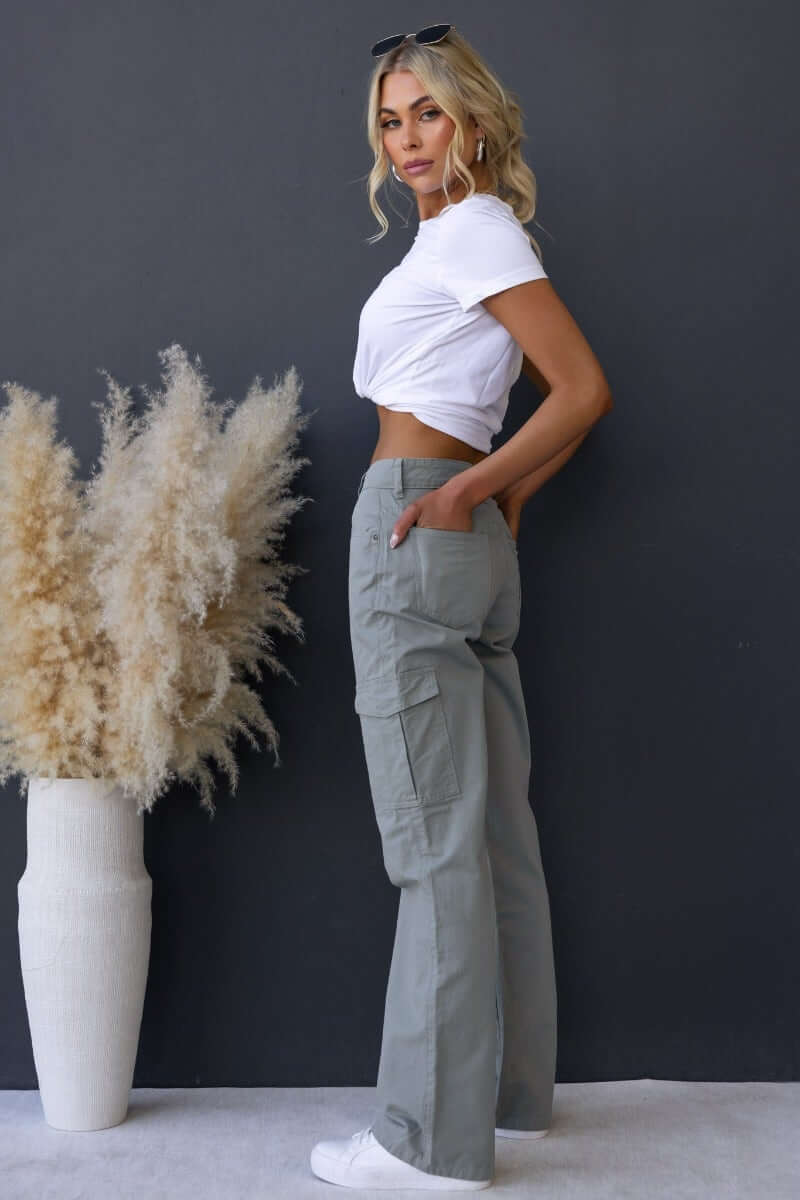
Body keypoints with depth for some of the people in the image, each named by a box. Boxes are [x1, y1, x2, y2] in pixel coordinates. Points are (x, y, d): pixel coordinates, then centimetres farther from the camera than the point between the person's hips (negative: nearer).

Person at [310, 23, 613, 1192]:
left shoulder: (472, 231, -7)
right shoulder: (467, 236, 21)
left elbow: (586, 389, -14)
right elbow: (565, 399, 22)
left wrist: (468, 489, -13)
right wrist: (507, 500, 14)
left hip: (417, 531, -10)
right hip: (472, 550, 10)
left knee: (436, 837, -7)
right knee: (494, 827, 11)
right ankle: (512, 1089, 23)